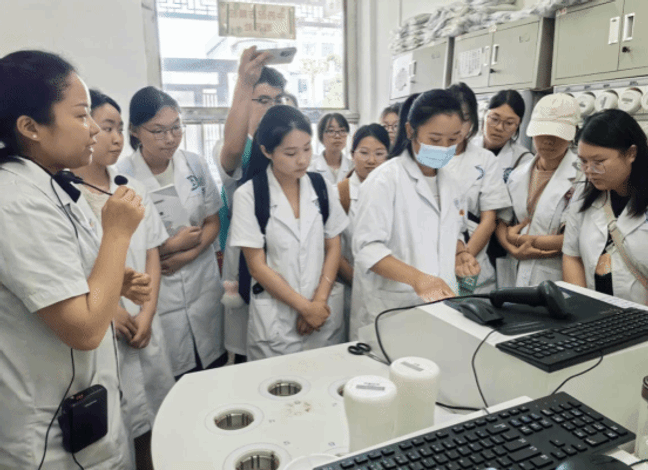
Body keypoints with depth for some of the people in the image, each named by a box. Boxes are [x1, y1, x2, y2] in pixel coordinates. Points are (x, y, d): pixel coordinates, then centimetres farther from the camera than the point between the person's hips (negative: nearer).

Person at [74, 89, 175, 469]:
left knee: (149, 423, 14)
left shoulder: (133, 189, 8)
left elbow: (152, 255, 8)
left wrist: (146, 315, -1)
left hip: (142, 327, 5)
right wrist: (108, 311, -10)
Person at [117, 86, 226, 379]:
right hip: (156, 293, -3)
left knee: (213, 366, 14)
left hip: (203, 286, 4)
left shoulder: (195, 165, -1)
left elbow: (213, 222, 6)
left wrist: (187, 255, -9)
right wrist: (173, 244, -10)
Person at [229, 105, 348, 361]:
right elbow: (257, 265, -9)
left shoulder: (321, 187, 2)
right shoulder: (249, 195, -9)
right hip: (275, 319, -3)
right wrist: (306, 306, -10)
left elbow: (333, 247, 5)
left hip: (325, 312, 3)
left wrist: (320, 301, -7)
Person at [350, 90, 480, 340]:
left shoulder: (450, 183, 10)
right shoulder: (385, 179, -12)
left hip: (440, 305, 6)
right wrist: (417, 278, -33)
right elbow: (368, 247, -20)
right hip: (390, 311, -6)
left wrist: (460, 252, 2)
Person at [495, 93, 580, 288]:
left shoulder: (581, 176, -10)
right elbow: (501, 222, 9)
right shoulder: (518, 174, 9)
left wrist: (518, 238, -6)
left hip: (554, 281, -4)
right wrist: (514, 249, -11)